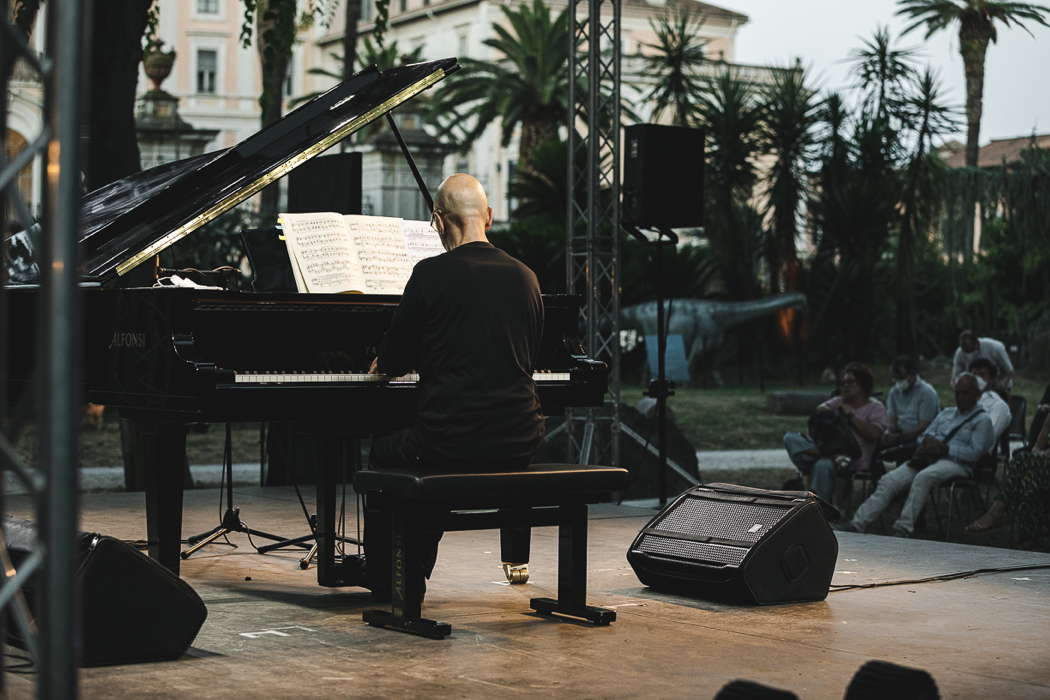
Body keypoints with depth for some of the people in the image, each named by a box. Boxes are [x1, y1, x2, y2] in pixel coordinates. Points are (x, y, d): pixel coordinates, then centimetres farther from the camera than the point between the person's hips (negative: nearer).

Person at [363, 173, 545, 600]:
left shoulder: (432, 274, -9)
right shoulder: (524, 277, 7)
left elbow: (392, 362, -2)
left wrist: (385, 364, 25)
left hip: (451, 442, -5)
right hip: (519, 445, 5)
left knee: (383, 454, 27)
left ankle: (384, 583, 33)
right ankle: (410, 577, 43)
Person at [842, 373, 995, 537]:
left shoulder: (982, 419, 8)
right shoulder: (946, 413, 30)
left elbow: (974, 452, -5)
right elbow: (924, 436, 26)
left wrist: (945, 448, -12)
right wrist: (928, 441, 1)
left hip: (956, 463, -6)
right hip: (928, 459, 6)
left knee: (923, 478, -38)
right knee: (888, 480, -15)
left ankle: (903, 529, -44)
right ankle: (857, 525, -23)